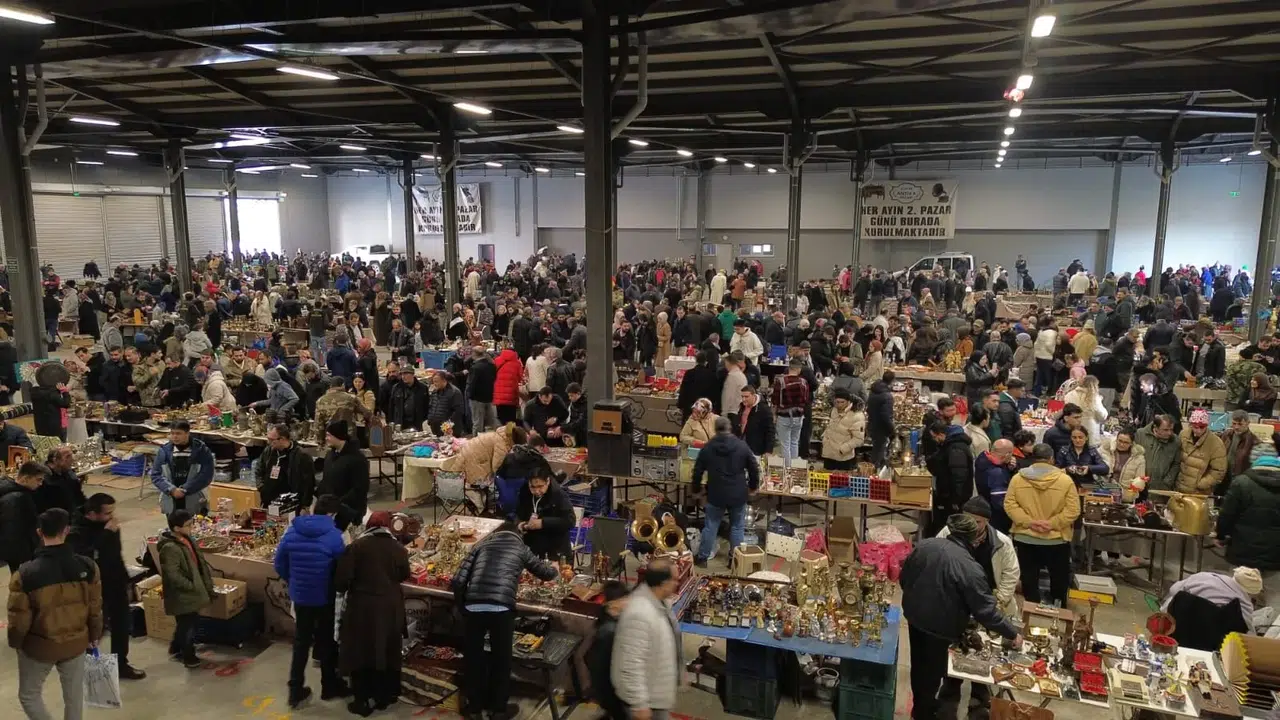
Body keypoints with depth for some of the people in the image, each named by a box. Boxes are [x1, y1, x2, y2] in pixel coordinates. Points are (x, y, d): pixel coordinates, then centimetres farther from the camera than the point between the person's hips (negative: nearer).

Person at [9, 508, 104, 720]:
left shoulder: (25, 573, -22)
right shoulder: (87, 567, -15)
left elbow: (19, 616, -12)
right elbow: (95, 608, -4)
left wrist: (15, 642, 9)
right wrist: (94, 635, 13)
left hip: (39, 645, -2)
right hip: (75, 642, 2)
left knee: (29, 695, 20)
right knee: (74, 696, 19)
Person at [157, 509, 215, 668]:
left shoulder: (186, 539, 4)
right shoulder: (170, 548, -26)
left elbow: (199, 561, 15)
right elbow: (173, 575, -28)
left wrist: (206, 583, 13)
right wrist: (192, 586, -20)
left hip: (190, 592, 9)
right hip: (182, 595, -9)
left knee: (185, 624, 23)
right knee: (188, 626, 5)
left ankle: (175, 649, 42)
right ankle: (189, 657, 21)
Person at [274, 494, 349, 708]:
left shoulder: (292, 531, -4)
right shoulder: (333, 536, -20)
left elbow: (279, 565, 3)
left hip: (299, 595, 4)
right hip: (325, 598, -4)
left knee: (301, 641, 18)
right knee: (327, 640, 15)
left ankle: (295, 691, 21)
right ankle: (329, 686, 30)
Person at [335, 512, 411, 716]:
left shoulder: (357, 546, -12)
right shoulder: (398, 548, -4)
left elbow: (342, 577, -13)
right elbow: (404, 575, 11)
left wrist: (342, 589, 9)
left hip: (362, 607, -3)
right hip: (391, 608, 3)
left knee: (360, 652, 10)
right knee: (387, 651, 16)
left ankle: (363, 701, 16)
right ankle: (383, 696, 26)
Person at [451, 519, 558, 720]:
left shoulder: (482, 543, 19)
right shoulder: (521, 548, 17)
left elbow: (457, 581, 10)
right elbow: (547, 573, 28)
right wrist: (555, 569, 50)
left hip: (473, 607, 2)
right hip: (502, 608, -1)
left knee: (472, 658, 20)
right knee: (501, 659, 18)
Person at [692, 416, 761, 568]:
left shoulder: (707, 447, 0)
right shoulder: (742, 445, -4)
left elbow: (698, 471, 5)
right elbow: (754, 468, 1)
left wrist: (696, 490, 19)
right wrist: (753, 487, 17)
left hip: (716, 494, 1)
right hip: (738, 494, -1)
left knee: (711, 526, 11)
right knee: (737, 527, 11)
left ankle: (702, 558, 18)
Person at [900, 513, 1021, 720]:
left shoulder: (924, 545, -7)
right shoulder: (970, 569, -24)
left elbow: (903, 578, 4)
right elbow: (986, 611, -19)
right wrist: (1012, 634, -6)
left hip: (914, 615, 6)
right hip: (940, 625, -6)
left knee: (919, 664, 25)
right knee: (933, 669, 16)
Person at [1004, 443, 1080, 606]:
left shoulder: (1017, 478, -5)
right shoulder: (1065, 480, -9)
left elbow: (1009, 505, -8)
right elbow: (1073, 510, -13)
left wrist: (1028, 522, -10)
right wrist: (1053, 523, -12)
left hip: (1025, 538, 1)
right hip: (1057, 539, -1)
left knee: (1029, 579, 12)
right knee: (1059, 579, 19)